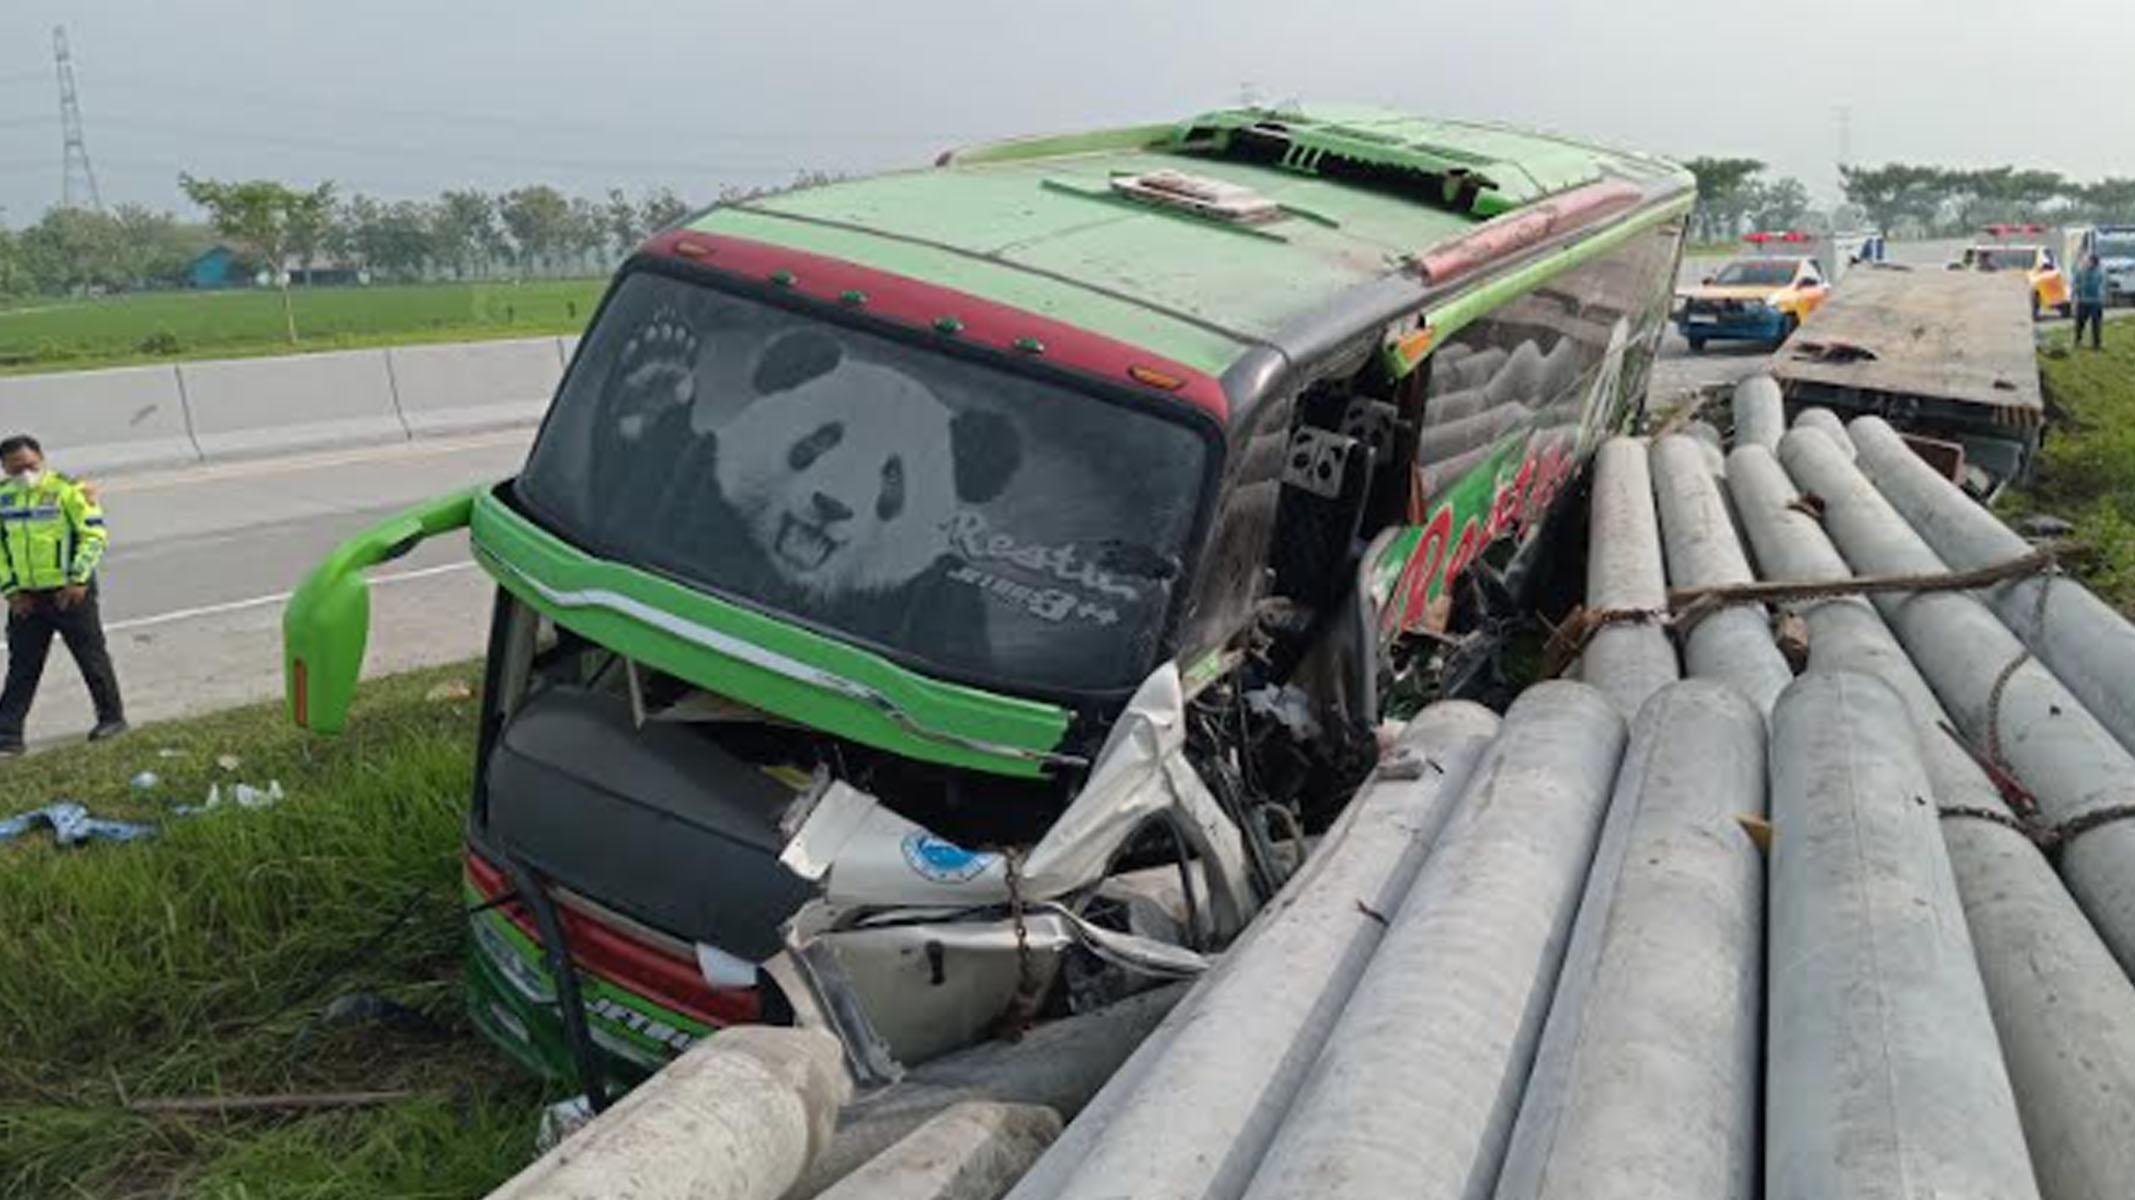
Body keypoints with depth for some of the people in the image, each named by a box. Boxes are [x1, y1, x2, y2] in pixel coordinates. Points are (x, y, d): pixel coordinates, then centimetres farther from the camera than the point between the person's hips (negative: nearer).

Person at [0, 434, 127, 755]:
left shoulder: (67, 489, -9)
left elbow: (95, 534, -10)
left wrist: (78, 580, -14)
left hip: (70, 593, -5)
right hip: (26, 598, 5)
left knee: (92, 657, 5)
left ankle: (112, 717, 19)